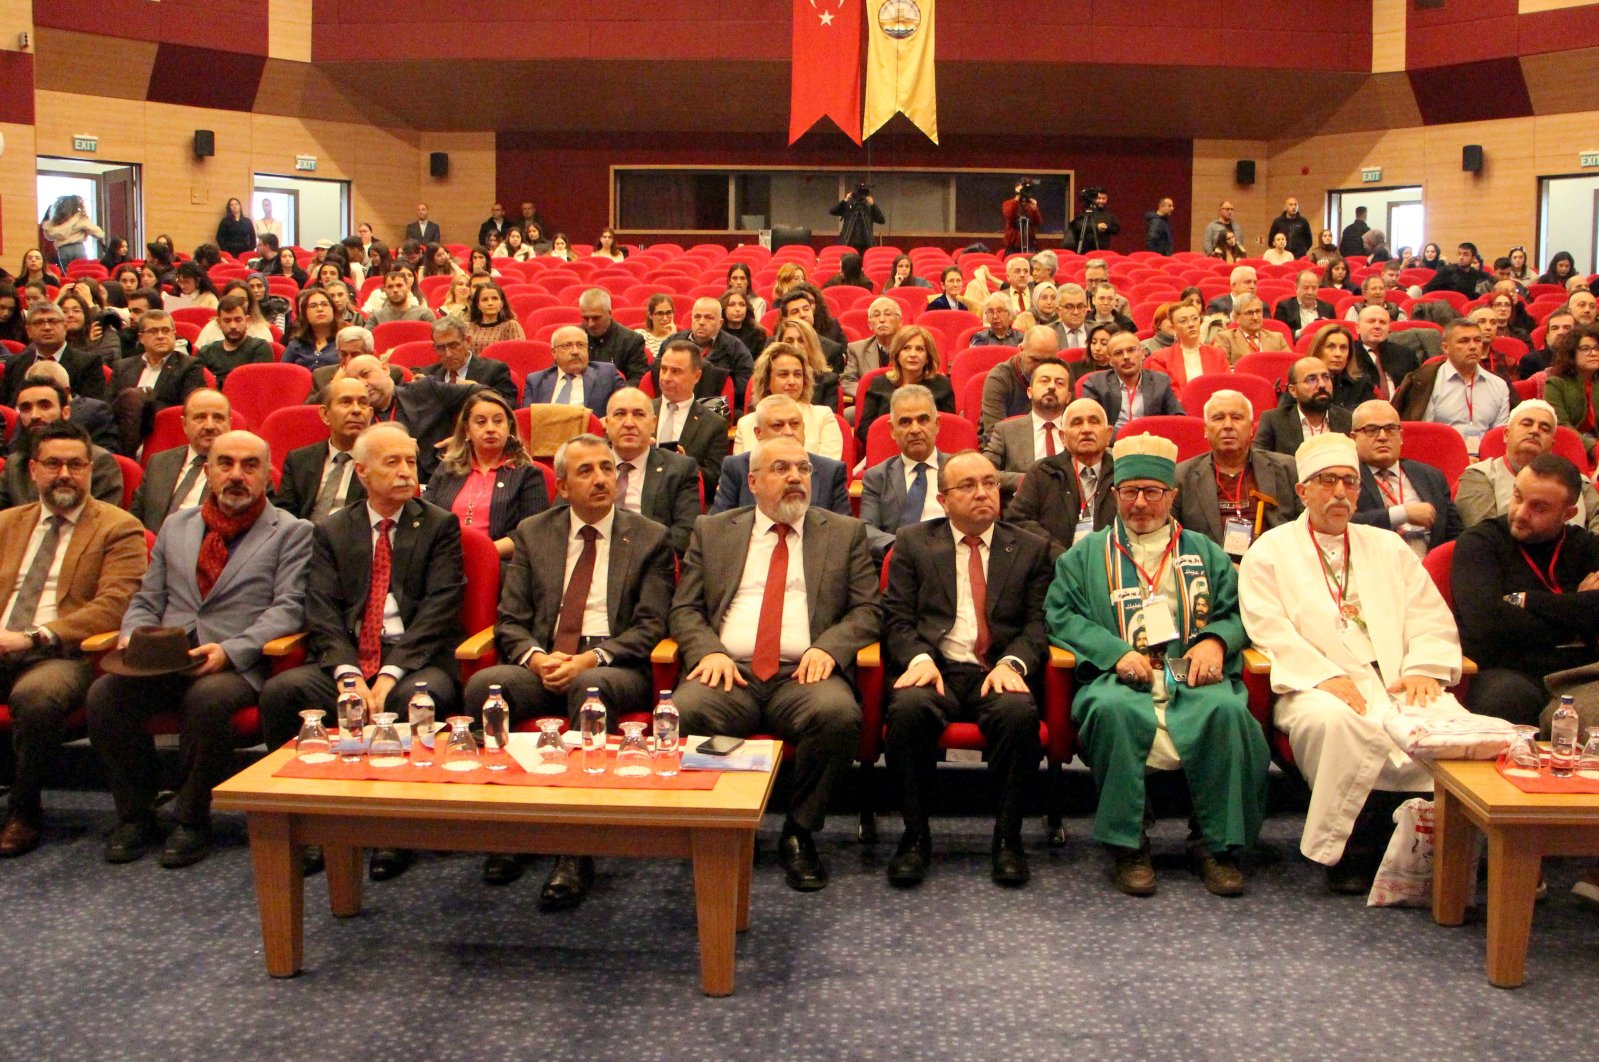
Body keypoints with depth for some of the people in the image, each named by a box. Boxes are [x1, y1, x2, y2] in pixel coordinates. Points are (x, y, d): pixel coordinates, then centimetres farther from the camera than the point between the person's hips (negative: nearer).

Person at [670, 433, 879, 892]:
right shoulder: (711, 531, 20)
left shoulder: (846, 533, 18)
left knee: (838, 714, -34)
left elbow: (866, 610, 10)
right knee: (685, 712, -33)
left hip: (804, 674, 0)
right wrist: (709, 651, -7)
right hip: (729, 671, 0)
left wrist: (828, 648, -10)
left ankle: (799, 834, -13)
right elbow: (685, 609, 14)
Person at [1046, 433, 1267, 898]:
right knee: (1110, 708, -37)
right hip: (1121, 680, -1)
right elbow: (1060, 614, 6)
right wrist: (1115, 652, -10)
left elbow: (1238, 610, 17)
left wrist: (1216, 640, -7)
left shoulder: (1203, 552, 25)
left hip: (1194, 682, 1)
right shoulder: (1086, 554, 20)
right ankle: (1128, 845, -23)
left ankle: (1216, 844, -17)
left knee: (1228, 710, -33)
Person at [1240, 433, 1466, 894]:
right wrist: (1324, 675, -17)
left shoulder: (1389, 548, 26)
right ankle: (1347, 850, -20)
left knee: (1448, 718, -29)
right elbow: (1270, 629, -3)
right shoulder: (1269, 552, 13)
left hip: (1398, 686, 3)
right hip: (1319, 687, -3)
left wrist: (1424, 669, -5)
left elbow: (1433, 619, 16)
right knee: (1334, 720, -38)